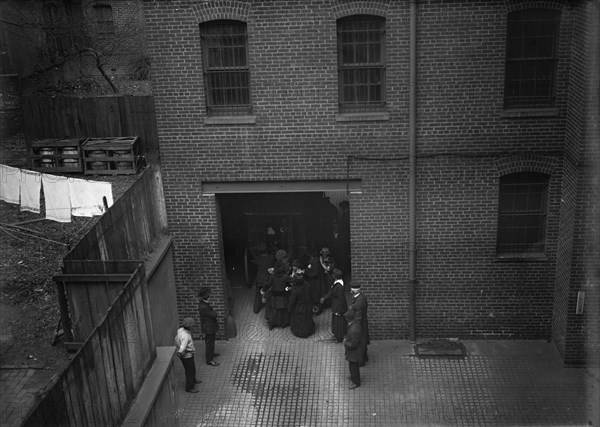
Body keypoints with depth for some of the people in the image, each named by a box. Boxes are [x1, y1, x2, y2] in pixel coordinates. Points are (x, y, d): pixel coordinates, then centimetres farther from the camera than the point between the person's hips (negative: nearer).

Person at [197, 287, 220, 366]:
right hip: (209, 328, -10)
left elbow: (212, 313, 8)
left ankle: (210, 353, 47)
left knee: (210, 341, 27)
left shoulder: (203, 303, -2)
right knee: (209, 342, 4)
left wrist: (213, 313, -9)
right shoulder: (203, 307, -33)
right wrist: (214, 312, -6)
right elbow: (213, 315, -25)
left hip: (210, 326, 10)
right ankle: (209, 360, 16)